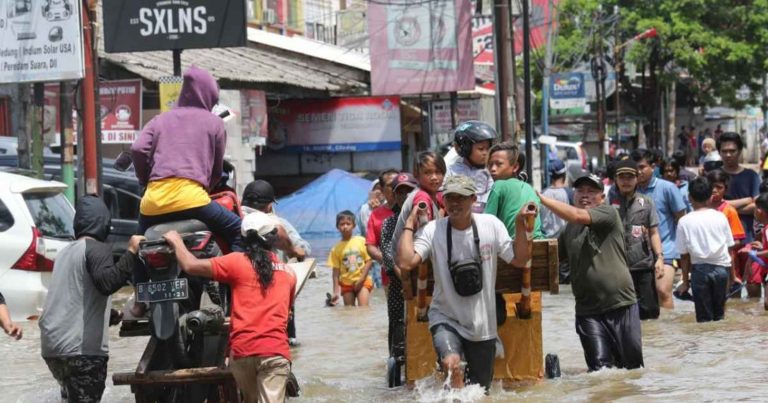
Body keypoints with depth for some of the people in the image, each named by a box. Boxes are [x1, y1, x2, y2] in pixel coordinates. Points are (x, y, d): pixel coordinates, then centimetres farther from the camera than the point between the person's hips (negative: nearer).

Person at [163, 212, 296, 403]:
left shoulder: (238, 262, 4)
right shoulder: (288, 272, 14)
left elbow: (190, 266, -2)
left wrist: (177, 242, 16)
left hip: (242, 351, 0)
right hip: (275, 351, 0)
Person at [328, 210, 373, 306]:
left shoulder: (361, 241, -4)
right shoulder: (336, 248, 0)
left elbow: (369, 261, -4)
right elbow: (336, 271, 0)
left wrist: (361, 280, -11)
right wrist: (336, 291, -5)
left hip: (363, 281, -2)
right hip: (346, 283, 2)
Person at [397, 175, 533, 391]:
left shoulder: (491, 225, -6)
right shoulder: (432, 230, -12)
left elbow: (519, 258, -2)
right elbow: (405, 263, -24)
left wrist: (520, 226, -14)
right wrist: (409, 226, -18)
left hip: (482, 323, 3)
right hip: (446, 318, -3)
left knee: (480, 392, 12)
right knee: (451, 362, -33)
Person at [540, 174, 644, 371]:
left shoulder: (608, 213, -3)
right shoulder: (570, 229, 15)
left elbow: (576, 215, -19)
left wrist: (541, 198, -19)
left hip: (620, 304, -4)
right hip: (587, 309, 4)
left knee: (632, 366, 4)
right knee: (600, 368, -8)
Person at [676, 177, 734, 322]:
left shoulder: (685, 222, -3)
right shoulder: (720, 217, 2)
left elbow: (685, 255, 0)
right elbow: (730, 248, 3)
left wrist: (685, 282, 7)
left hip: (700, 269, -1)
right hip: (721, 267, 2)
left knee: (704, 317, 3)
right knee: (719, 314, 10)